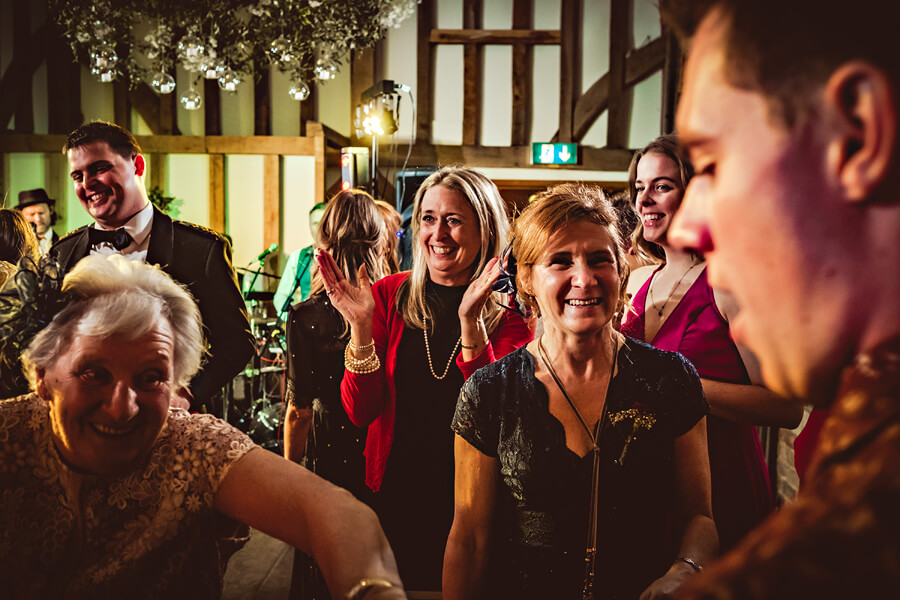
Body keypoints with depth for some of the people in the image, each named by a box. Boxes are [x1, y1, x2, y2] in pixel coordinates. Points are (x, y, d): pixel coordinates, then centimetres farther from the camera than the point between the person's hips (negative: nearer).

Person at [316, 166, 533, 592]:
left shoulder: (509, 313, -8)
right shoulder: (389, 296, -4)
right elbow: (360, 412, -8)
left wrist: (470, 320, -30)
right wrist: (361, 325, -22)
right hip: (395, 493, 1)